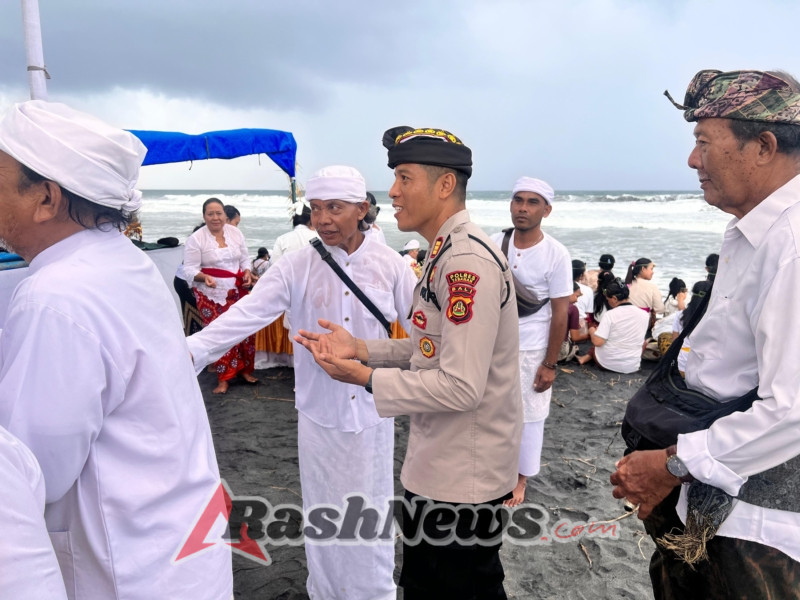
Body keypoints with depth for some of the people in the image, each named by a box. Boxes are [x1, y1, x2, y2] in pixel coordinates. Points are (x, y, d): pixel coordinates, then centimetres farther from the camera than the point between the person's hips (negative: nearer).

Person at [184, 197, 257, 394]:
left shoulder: (235, 232, 5)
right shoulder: (196, 238, -8)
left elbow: (244, 258, 14)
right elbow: (189, 268, -10)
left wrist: (247, 273, -5)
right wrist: (204, 277, -28)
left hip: (237, 291, 4)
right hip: (211, 294, -4)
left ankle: (244, 369, 23)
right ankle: (223, 378, 10)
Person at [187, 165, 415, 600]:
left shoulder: (389, 264, -7)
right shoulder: (297, 266, -9)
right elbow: (246, 314, -18)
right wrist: (192, 351, -30)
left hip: (373, 407, 0)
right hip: (319, 408, 1)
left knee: (372, 511, 14)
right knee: (322, 512, 17)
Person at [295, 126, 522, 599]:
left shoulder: (467, 261, -23)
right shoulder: (449, 252, 8)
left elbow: (461, 387, -27)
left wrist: (366, 377, -16)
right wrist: (359, 348, 3)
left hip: (457, 480, -9)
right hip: (449, 467, 9)